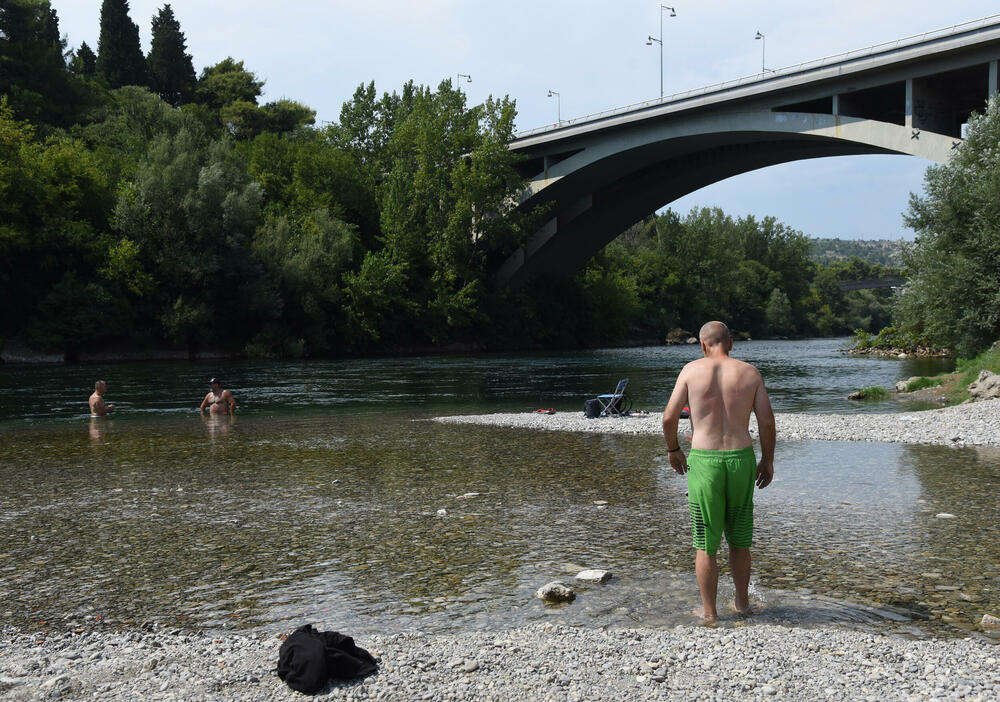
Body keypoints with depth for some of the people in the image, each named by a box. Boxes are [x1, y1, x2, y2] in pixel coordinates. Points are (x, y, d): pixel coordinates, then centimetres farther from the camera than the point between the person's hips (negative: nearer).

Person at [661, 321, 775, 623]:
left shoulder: (692, 370, -2)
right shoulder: (750, 373, 2)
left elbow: (669, 417, -4)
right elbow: (767, 421, 0)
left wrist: (673, 449, 12)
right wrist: (768, 460, 12)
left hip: (703, 462, -2)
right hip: (741, 460, 2)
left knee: (705, 544, 8)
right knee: (739, 539, 19)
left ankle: (708, 611, 16)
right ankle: (742, 602, 29)